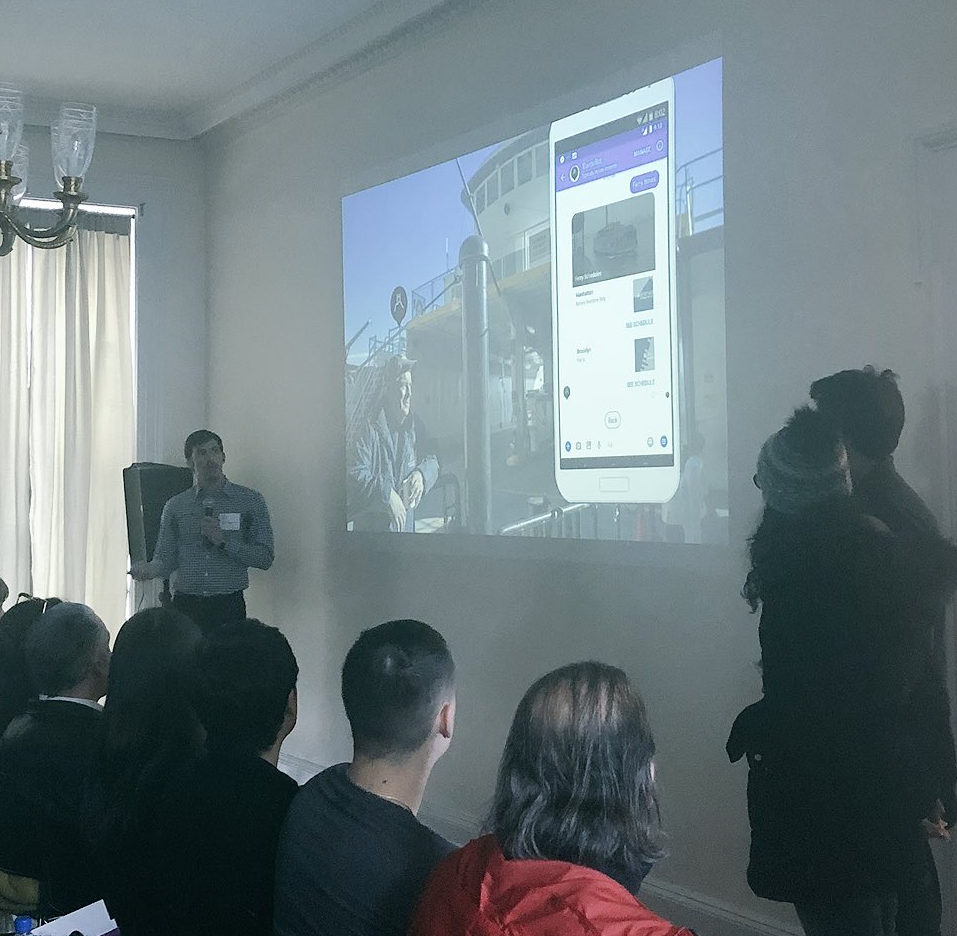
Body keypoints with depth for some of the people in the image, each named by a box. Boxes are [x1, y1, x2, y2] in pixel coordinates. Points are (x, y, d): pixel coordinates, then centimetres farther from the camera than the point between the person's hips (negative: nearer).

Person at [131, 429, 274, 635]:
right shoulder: (175, 506, 11)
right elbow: (166, 557, 10)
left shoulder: (250, 500, 5)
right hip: (186, 605, 2)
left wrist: (223, 540, -11)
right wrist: (150, 568, -12)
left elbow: (265, 557, 0)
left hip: (228, 607, -2)